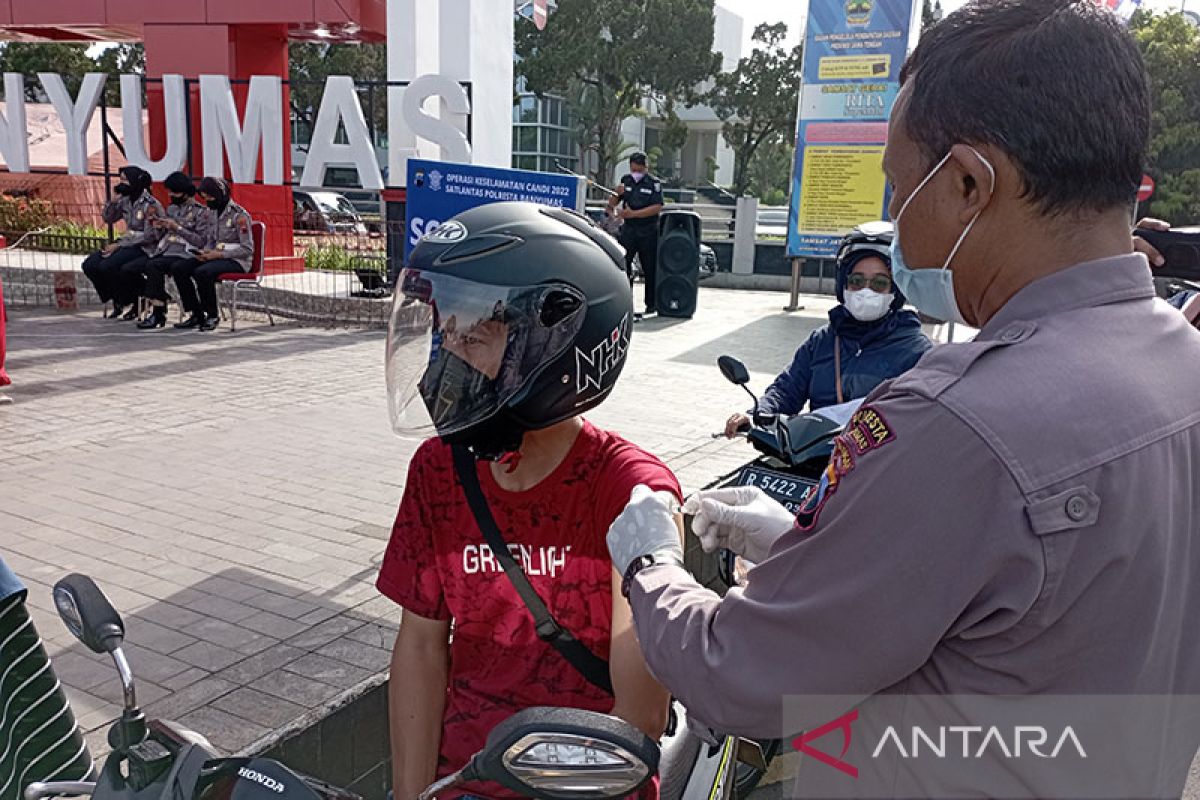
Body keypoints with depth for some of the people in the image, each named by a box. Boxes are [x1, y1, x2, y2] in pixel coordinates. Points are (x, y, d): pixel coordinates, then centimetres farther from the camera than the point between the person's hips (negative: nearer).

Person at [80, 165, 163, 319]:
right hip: (127, 244, 8)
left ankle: (130, 304, -6)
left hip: (144, 248, -8)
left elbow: (149, 236, -19)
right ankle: (118, 301, 8)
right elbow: (108, 218, 17)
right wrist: (113, 199, 0)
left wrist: (119, 245, -18)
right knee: (89, 265, -6)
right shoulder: (126, 201, 8)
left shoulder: (150, 204, -14)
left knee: (107, 266, -26)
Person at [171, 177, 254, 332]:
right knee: (178, 268, -9)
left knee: (202, 272, -33)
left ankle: (213, 316, -14)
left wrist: (219, 254, -20)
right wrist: (205, 252, -1)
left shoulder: (239, 215, -13)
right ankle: (197, 315, -4)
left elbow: (247, 249, -16)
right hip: (216, 256, 8)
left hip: (237, 261, -8)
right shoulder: (213, 213, 12)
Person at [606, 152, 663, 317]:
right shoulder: (625, 180, 10)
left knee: (650, 269, 3)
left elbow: (657, 207, -13)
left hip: (648, 231, -3)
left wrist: (633, 214, -19)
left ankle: (651, 304, 13)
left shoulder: (654, 183, -2)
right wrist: (616, 194, -7)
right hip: (628, 229, 3)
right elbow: (611, 204, 15)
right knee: (622, 265, -6)